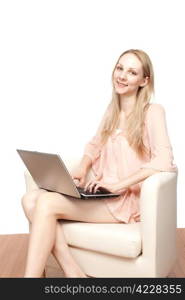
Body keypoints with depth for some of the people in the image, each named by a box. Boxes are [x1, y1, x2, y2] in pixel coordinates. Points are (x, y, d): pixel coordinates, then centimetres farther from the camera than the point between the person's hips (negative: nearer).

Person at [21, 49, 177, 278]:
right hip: (101, 194, 7)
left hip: (126, 200, -7)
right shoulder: (112, 110, 16)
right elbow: (94, 146, 23)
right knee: (30, 199, -16)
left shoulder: (152, 112, -6)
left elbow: (164, 161, -18)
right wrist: (82, 170, 2)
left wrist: (119, 184, -22)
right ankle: (73, 272, -19)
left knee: (46, 203, -26)